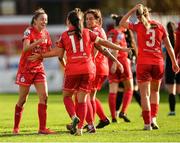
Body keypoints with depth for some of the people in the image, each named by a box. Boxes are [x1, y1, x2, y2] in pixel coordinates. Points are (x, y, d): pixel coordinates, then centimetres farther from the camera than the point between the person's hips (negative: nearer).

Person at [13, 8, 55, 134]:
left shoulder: (45, 33, 5)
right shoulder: (29, 31, -12)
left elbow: (49, 52, 13)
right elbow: (25, 48, -28)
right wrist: (38, 41, -39)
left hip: (39, 68, 5)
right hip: (26, 68, -5)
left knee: (44, 96, -9)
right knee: (23, 99, 2)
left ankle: (42, 128, -8)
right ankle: (16, 128, 17)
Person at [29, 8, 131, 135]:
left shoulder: (64, 35, 5)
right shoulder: (87, 33, 9)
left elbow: (59, 53, 3)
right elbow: (103, 42, 13)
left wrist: (40, 56, 13)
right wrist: (121, 49, 22)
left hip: (72, 70, -2)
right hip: (88, 69, 2)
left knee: (67, 96, 14)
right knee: (82, 99, 6)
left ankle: (74, 117, -11)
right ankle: (80, 128, -1)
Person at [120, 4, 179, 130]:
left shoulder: (139, 26, -2)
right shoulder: (160, 26, 4)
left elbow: (122, 23, 7)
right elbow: (169, 46, 7)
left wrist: (132, 11, 9)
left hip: (143, 63, -2)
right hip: (158, 63, 2)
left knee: (145, 94, 2)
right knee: (155, 91, 21)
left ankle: (147, 123, -3)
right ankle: (153, 119, 9)